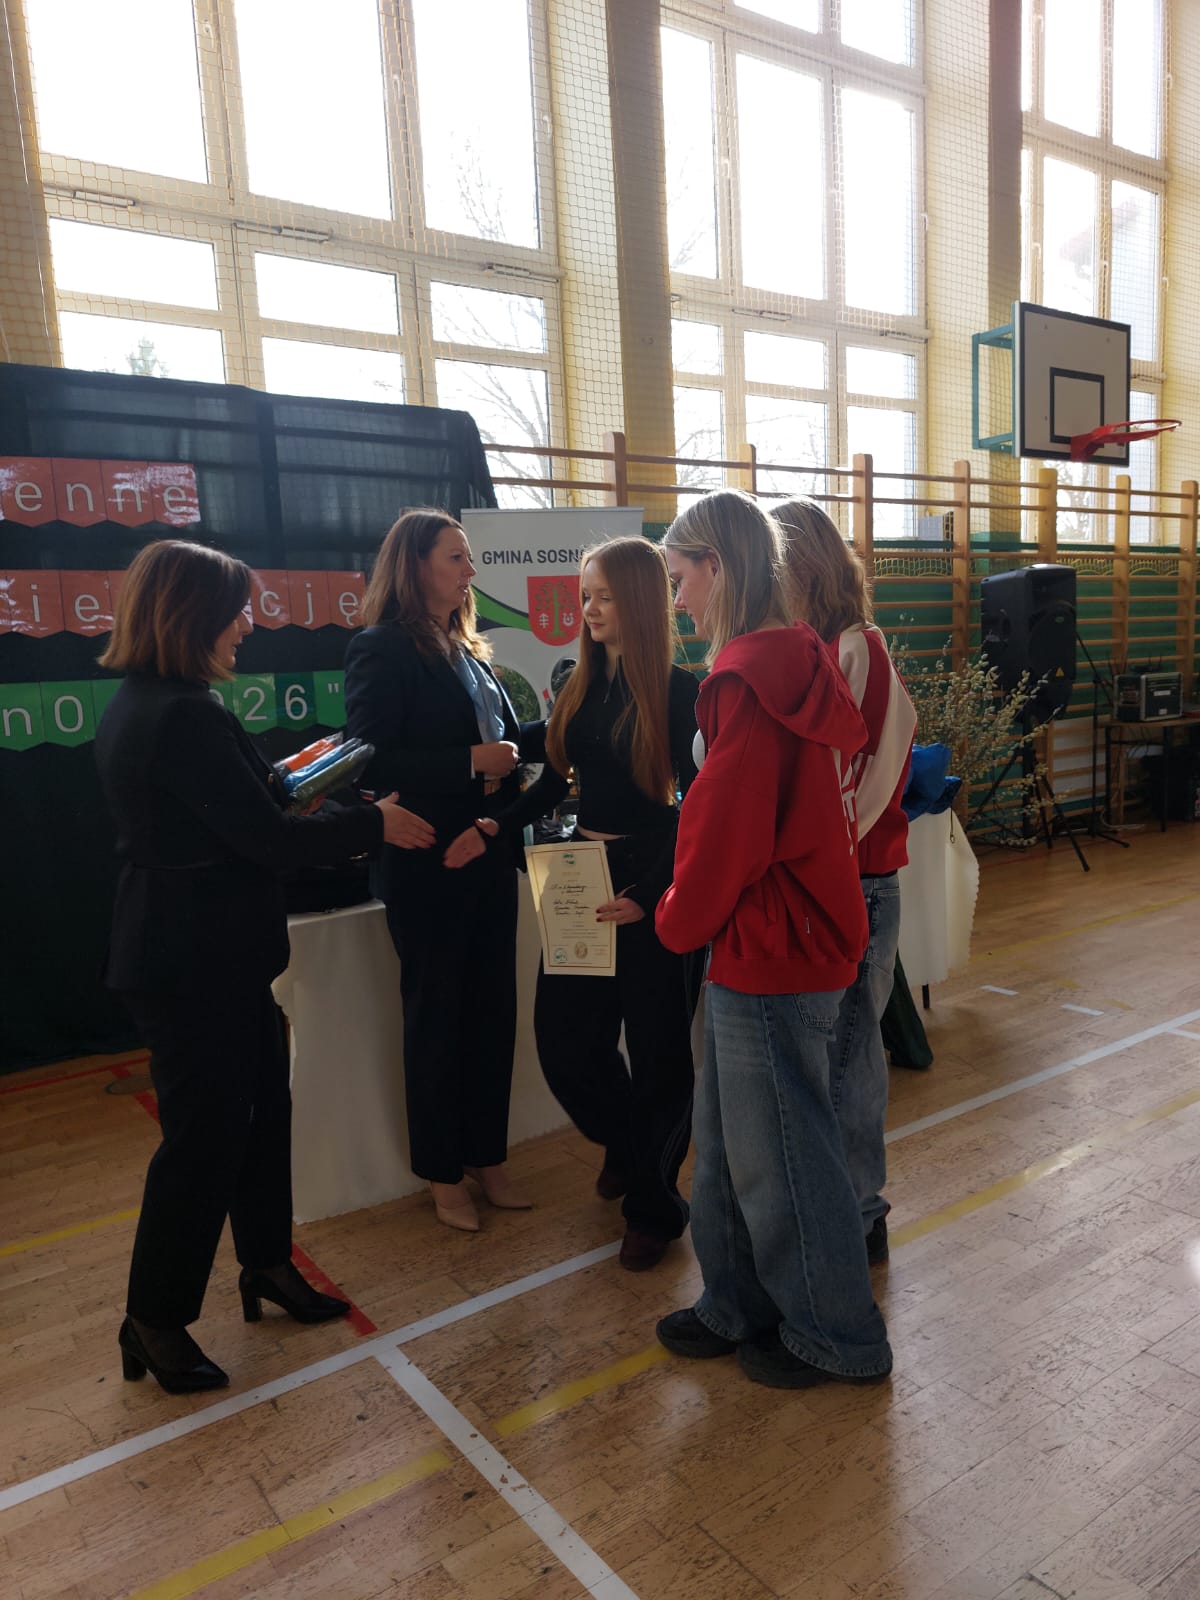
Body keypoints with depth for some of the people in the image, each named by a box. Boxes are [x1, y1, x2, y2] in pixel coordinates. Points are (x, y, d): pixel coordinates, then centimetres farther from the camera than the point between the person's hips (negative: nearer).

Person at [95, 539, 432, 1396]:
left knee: (261, 1106, 19)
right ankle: (155, 1321, 23)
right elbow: (268, 839, -22)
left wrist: (284, 787, 16)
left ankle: (267, 1263, 36)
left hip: (195, 955, 10)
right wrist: (375, 825, -11)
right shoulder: (186, 717, -24)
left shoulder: (138, 706, 9)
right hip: (198, 964, -10)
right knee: (207, 1133, 4)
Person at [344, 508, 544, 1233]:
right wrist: (470, 762, -22)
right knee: (437, 1017, 8)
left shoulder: (467, 648, 12)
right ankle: (444, 1173, 25)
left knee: (493, 1010, 13)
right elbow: (370, 764, -19)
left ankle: (488, 1156, 30)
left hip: (489, 857, 7)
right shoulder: (382, 649, -11)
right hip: (429, 866, -7)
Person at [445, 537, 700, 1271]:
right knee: (564, 1036, 8)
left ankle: (654, 1205, 28)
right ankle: (626, 1140, 41)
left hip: (653, 880, -5)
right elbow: (555, 783, 10)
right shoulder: (581, 683, 8)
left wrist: (648, 892, -21)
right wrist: (491, 829, -4)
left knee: (656, 1045, 6)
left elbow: (693, 804, -13)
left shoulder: (678, 691, -10)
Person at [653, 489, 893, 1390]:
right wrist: (692, 908, 13)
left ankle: (836, 1338, 29)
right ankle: (741, 1307, 38)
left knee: (779, 1153, 8)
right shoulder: (800, 667, 9)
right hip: (778, 942, 9)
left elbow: (727, 833, -21)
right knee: (730, 1140, 20)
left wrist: (675, 920, -3)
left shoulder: (748, 682, -21)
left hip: (770, 952, -9)